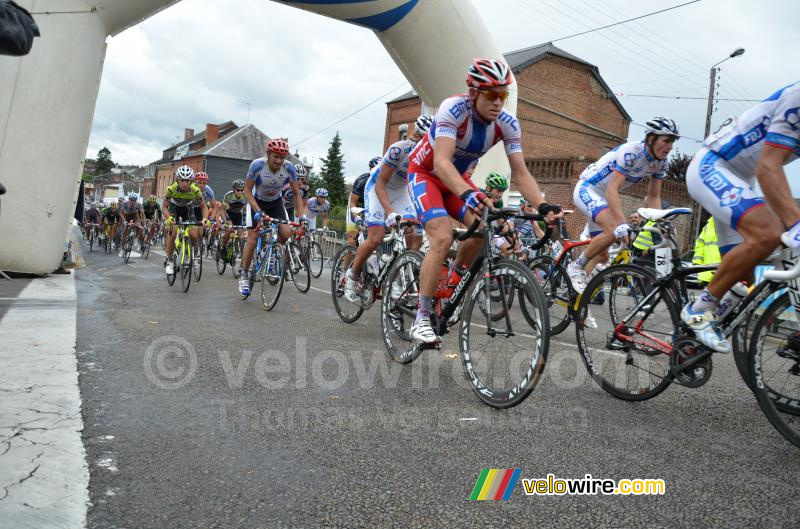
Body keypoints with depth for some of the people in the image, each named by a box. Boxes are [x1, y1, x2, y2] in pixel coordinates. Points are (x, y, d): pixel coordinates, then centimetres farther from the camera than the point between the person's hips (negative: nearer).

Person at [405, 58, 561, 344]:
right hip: (425, 173, -5)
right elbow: (441, 162, -43)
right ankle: (421, 319, -17)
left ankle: (454, 282, 9)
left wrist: (543, 206, -35)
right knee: (443, 238, -25)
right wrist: (468, 194, -60)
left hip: (458, 177, 5)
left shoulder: (508, 123, -16)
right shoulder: (454, 108, -31)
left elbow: (521, 174, -18)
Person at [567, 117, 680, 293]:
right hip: (586, 189, -8)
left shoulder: (660, 162, -5)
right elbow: (612, 190, -36)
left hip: (603, 197, 9)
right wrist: (622, 224, -45)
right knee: (615, 231, -31)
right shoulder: (630, 153, -28)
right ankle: (577, 266, -13)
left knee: (601, 255, 8)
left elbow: (653, 197, 1)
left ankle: (577, 293, 20)